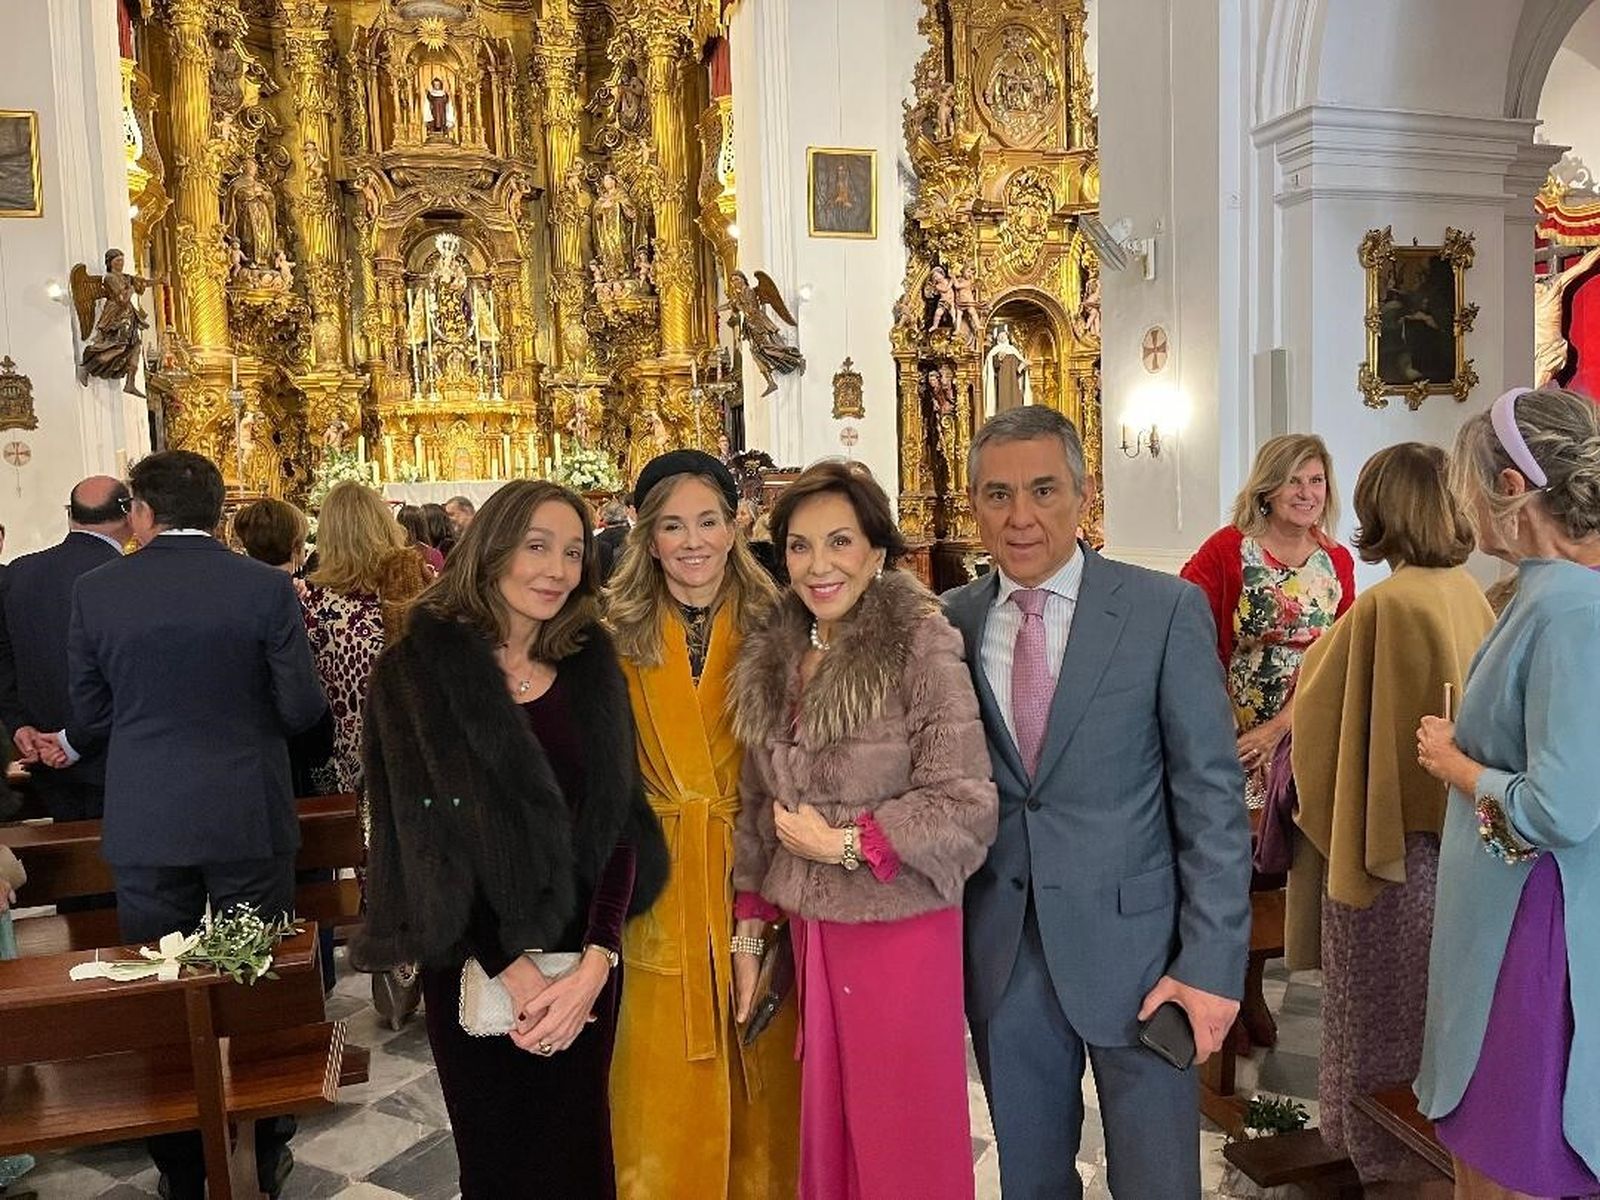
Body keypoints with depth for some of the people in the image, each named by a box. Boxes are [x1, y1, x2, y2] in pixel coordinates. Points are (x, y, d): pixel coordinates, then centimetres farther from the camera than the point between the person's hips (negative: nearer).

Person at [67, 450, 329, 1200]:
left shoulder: (95, 591, -4)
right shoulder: (266, 587, -11)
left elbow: (90, 711, 3)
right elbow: (302, 708, -9)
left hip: (144, 823, 1)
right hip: (248, 816, -1)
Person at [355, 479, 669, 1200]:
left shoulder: (592, 668, 2)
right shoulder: (418, 670, -7)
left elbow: (619, 816, -3)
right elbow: (422, 835, -9)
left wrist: (595, 961, -14)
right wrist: (511, 968, -14)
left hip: (583, 958, 3)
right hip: (474, 964, -2)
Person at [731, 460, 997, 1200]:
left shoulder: (922, 648, -14)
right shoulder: (771, 659, 4)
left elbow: (965, 805, -17)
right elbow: (758, 808, 10)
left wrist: (841, 842, -15)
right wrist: (750, 930, 9)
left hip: (900, 934, -5)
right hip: (809, 930, 5)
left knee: (903, 1137, 10)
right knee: (827, 1128, 18)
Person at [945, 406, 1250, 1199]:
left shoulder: (1166, 611, -8)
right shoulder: (950, 622, 1)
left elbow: (1211, 795, -8)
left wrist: (1211, 959, -11)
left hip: (1133, 943, -2)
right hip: (1001, 954, 3)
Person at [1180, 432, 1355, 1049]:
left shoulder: (1338, 562, 4)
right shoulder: (1228, 549, -9)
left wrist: (1275, 728, -14)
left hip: (1299, 737, 4)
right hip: (1229, 736, -4)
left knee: (1274, 867, 13)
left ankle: (1253, 987, 33)